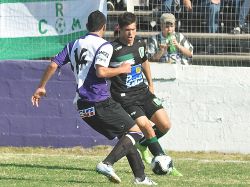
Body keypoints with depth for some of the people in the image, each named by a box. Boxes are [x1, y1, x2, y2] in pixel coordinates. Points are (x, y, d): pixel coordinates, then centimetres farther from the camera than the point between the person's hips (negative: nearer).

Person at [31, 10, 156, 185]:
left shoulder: (74, 45, 16)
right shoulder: (104, 46, -6)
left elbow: (53, 64, 11)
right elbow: (100, 71, -21)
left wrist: (41, 87, 21)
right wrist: (122, 69, -5)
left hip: (83, 106, 8)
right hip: (101, 102, -8)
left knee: (125, 136, 17)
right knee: (135, 132, -2)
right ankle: (107, 163, -20)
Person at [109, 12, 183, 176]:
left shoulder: (140, 44, 5)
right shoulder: (113, 49, -17)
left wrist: (151, 84, 30)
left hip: (143, 92, 7)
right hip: (126, 99, -7)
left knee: (165, 125, -1)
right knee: (147, 128, -19)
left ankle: (143, 145, 27)